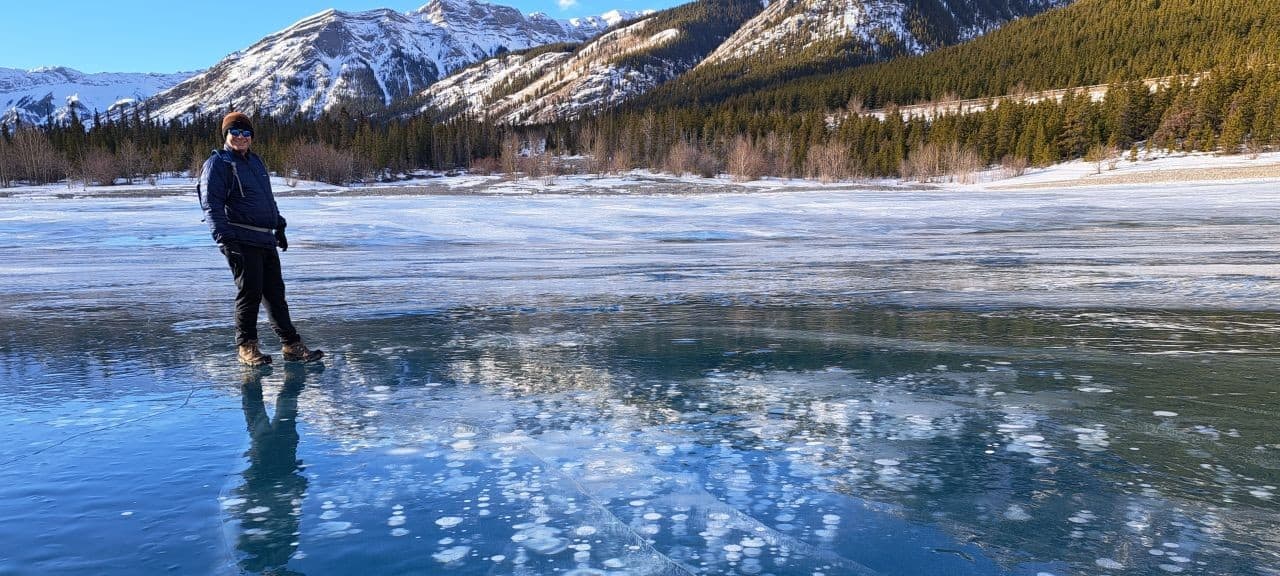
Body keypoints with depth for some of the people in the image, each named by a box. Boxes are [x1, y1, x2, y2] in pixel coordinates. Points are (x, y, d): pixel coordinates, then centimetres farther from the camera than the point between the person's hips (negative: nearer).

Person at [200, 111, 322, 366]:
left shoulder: (256, 161, 20)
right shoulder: (218, 163, -4)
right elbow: (211, 204, -12)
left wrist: (279, 226, 30)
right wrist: (223, 235, -21)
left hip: (266, 240, 8)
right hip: (241, 241, -7)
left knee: (276, 293, 9)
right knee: (250, 293, -5)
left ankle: (291, 345, 13)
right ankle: (246, 346, 9)